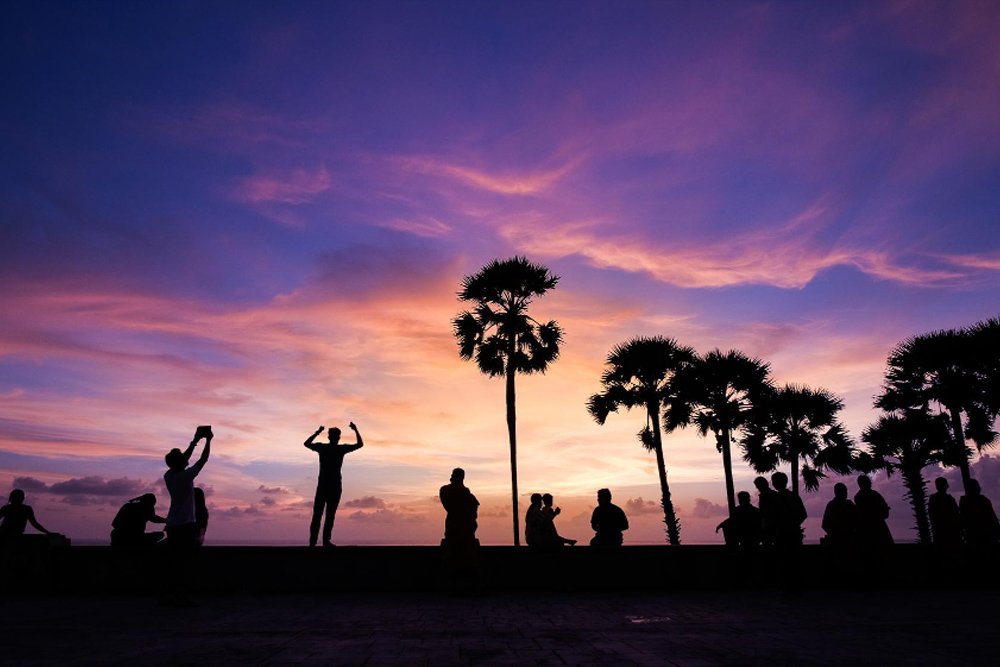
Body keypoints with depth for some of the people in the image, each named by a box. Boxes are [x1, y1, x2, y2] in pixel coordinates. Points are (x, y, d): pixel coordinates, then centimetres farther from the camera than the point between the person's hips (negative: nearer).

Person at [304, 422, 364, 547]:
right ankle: (326, 540, -4)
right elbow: (360, 444, 3)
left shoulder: (322, 447, 2)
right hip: (335, 486, -2)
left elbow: (306, 443, 19)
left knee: (317, 514, 5)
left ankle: (313, 541, 2)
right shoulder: (341, 449, -4)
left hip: (322, 485, 2)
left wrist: (317, 433, 22)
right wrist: (355, 430, 10)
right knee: (330, 514, 0)